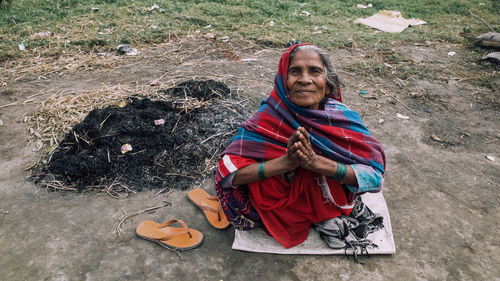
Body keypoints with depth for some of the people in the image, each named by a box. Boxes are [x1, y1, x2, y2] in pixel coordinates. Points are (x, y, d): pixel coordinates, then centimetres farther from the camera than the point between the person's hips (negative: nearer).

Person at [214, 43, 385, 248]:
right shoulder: (268, 119, -22)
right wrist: (285, 162, -40)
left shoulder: (344, 119, -18)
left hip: (329, 204, 1)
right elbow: (228, 173, -26)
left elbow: (375, 175, -23)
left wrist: (317, 162, -38)